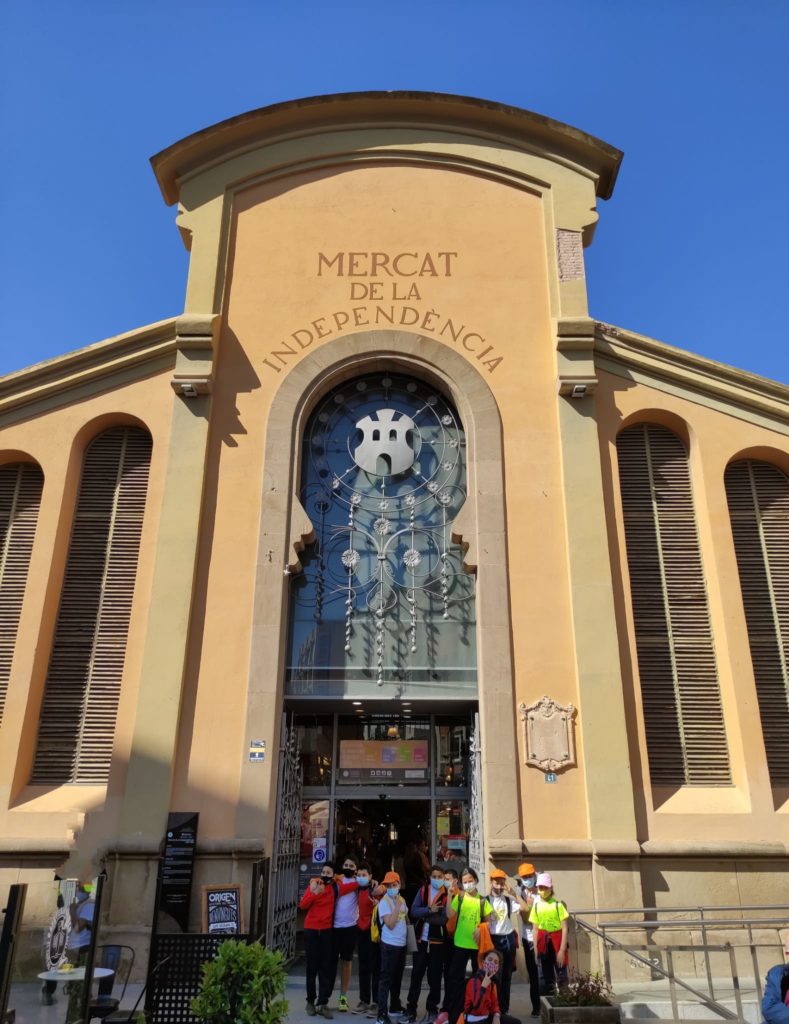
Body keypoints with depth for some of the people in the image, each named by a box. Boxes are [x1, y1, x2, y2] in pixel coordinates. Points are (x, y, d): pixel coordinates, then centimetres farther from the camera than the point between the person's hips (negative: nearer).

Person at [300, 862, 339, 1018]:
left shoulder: (335, 886, 1)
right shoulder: (314, 884, -5)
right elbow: (302, 905, -16)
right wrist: (314, 892, -29)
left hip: (327, 930, 1)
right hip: (311, 930, -1)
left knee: (326, 967, -1)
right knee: (312, 966, 4)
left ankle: (322, 1004, 2)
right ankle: (310, 1001, 17)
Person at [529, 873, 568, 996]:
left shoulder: (558, 904, -5)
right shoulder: (536, 906, 5)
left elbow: (564, 928, -7)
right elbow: (535, 930, 8)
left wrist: (562, 949, -13)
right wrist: (536, 950, 3)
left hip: (556, 941, -3)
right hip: (543, 943, 3)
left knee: (561, 976, -4)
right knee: (545, 976, 9)